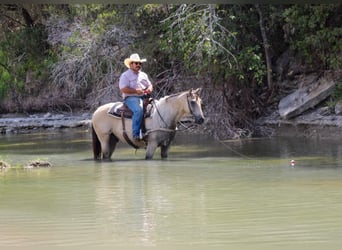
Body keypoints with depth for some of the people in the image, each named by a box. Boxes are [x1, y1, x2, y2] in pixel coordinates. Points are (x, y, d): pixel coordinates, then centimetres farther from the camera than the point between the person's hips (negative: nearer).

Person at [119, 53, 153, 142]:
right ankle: (136, 134, -39)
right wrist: (136, 91, -20)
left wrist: (149, 89, 0)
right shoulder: (125, 76, 1)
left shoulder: (143, 75, 22)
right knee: (139, 110, -36)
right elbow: (123, 89, -11)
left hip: (144, 98, 7)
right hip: (131, 98, -7)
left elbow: (150, 85, 26)